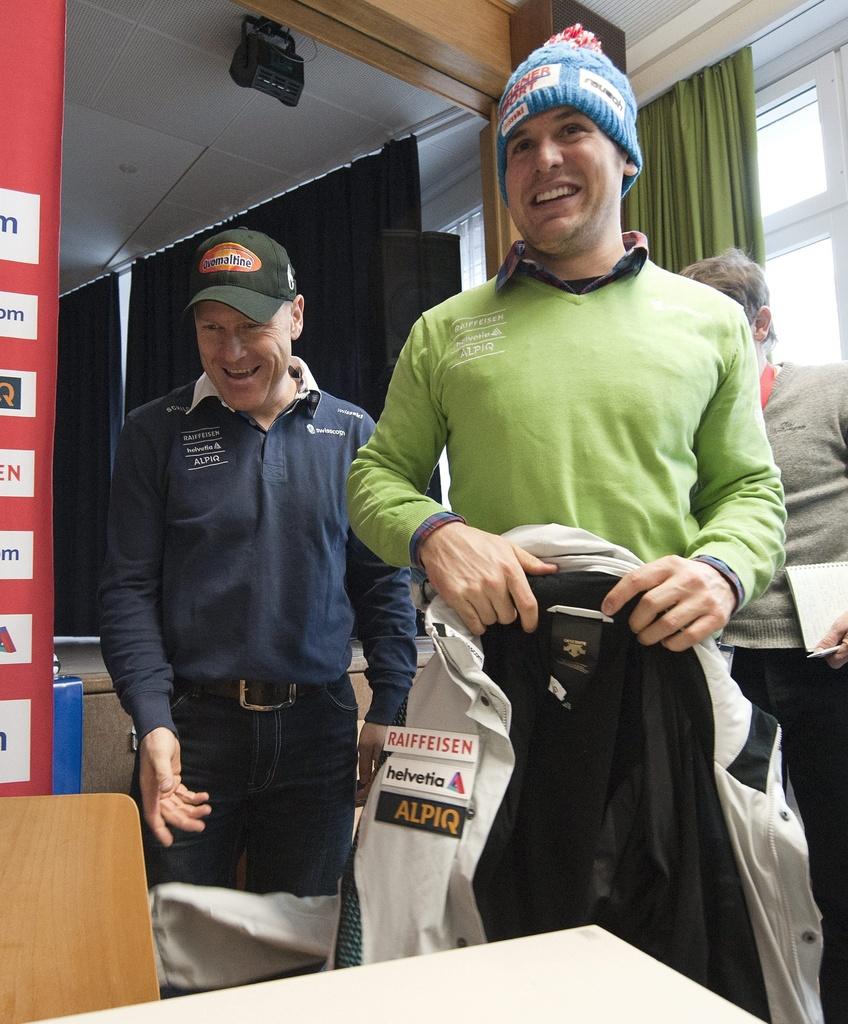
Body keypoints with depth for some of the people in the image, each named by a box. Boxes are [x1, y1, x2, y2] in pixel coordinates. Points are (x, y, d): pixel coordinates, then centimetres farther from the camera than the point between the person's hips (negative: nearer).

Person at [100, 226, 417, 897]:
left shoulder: (351, 434, 4)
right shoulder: (156, 433, 1)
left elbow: (384, 583, 5)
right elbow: (130, 587, -2)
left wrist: (390, 713, -3)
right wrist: (154, 724, -13)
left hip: (318, 728, 1)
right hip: (192, 726, -1)